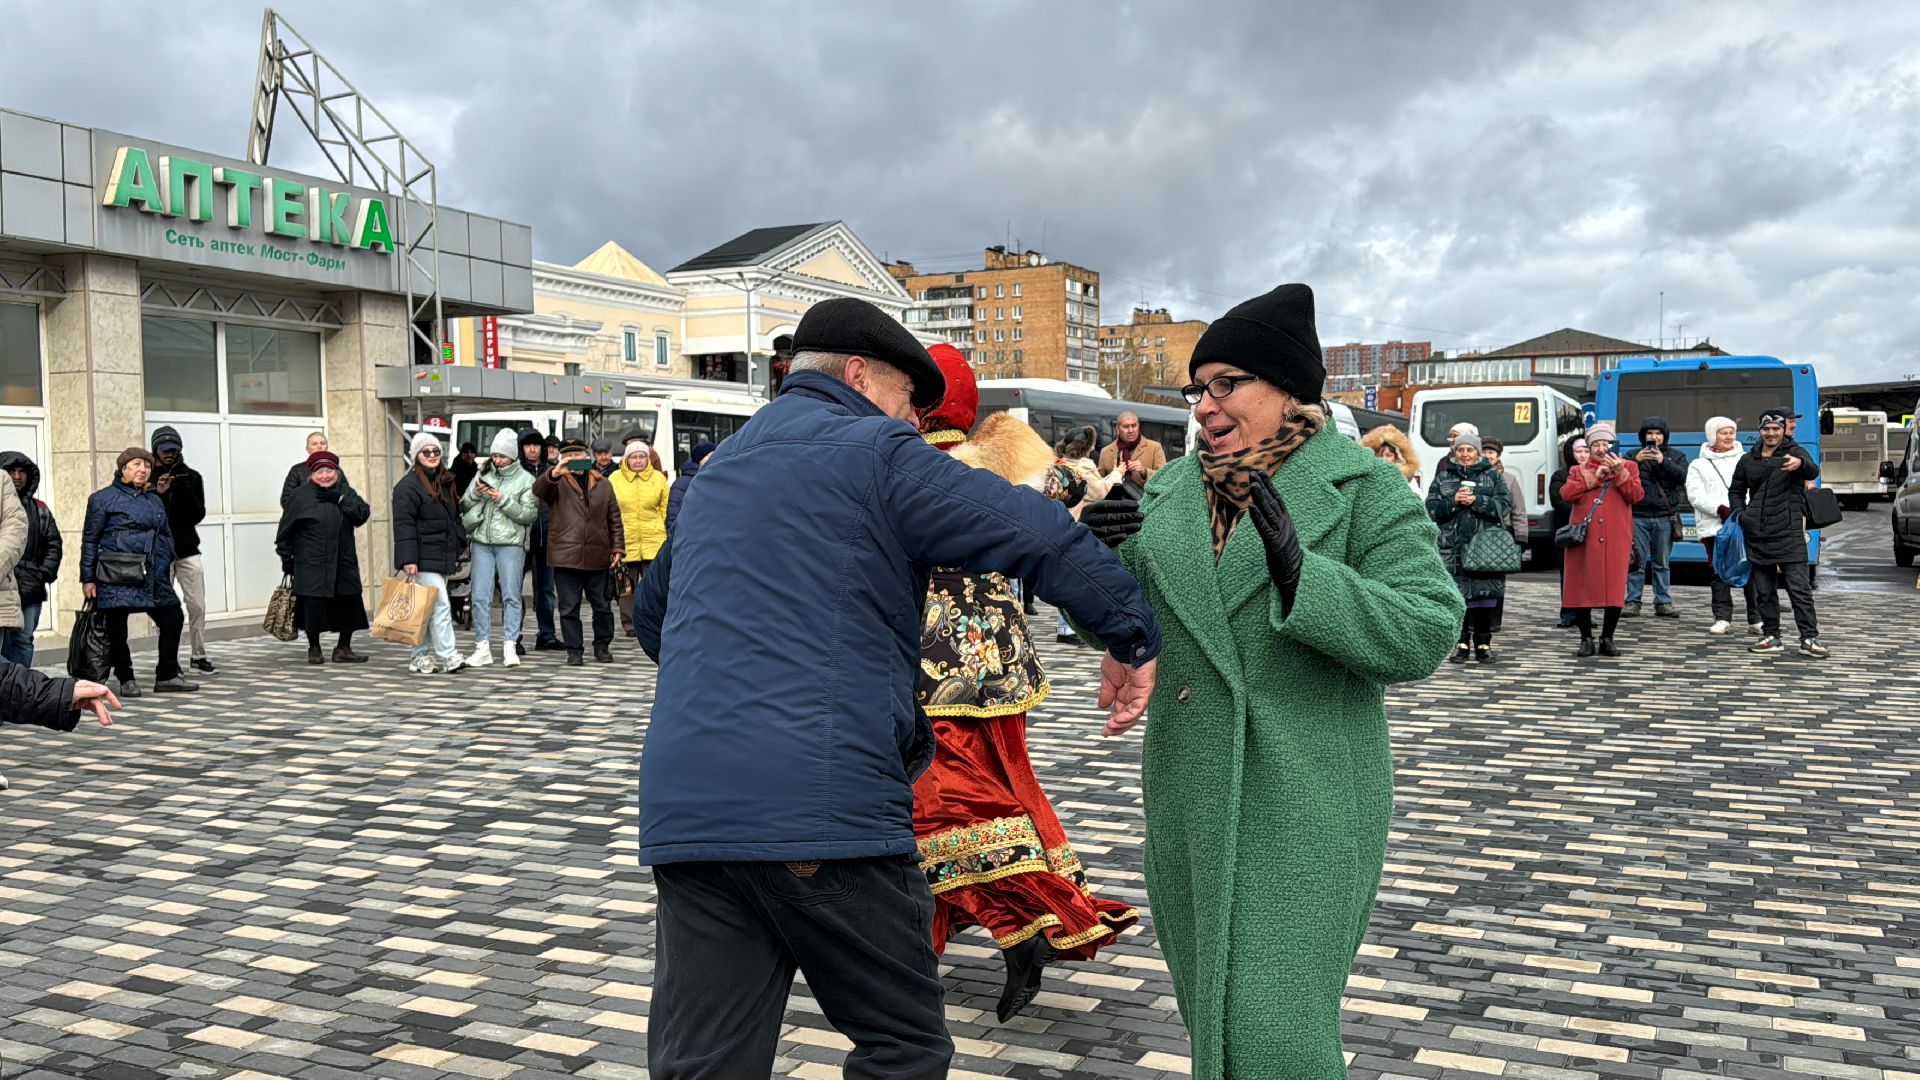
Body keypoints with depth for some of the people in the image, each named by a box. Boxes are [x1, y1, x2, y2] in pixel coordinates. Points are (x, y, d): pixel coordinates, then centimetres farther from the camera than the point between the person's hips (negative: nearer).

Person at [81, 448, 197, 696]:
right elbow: (90, 540, -2)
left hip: (152, 575, 6)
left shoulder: (155, 502, 17)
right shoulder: (103, 499, 0)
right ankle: (126, 679, 13)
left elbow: (166, 537, 22)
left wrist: (165, 568, 12)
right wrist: (87, 578, -6)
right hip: (116, 577, -6)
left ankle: (167, 676, 15)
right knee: (116, 628, 0)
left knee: (172, 618, 5)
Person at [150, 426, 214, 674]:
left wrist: (182, 490, -10)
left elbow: (199, 514, 1)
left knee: (197, 606, 0)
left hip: (188, 551, 2)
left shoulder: (192, 477, 8)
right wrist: (157, 493, -15)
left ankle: (198, 654, 11)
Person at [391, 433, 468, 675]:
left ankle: (420, 657, 16)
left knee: (427, 609, 11)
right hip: (423, 559, -8)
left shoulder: (445, 482, 18)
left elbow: (453, 519, 26)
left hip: (442, 557, 9)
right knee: (440, 604, -12)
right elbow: (403, 525, -15)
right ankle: (448, 657, -10)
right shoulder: (408, 486, -9)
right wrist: (408, 559, -21)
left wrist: (456, 551, 22)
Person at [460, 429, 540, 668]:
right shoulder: (483, 474, 14)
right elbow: (464, 505, 15)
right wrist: (475, 494, -4)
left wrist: (504, 500, -13)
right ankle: (482, 648, 5)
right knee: (480, 596, 0)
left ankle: (509, 646, 1)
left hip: (510, 543, -3)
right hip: (482, 542, 3)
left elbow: (530, 514, -6)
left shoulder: (525, 480, 3)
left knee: (511, 595, -2)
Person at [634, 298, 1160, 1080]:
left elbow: (652, 618, 35)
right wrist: (1133, 639, 2)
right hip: (825, 805, -7)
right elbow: (1040, 536, -9)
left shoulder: (715, 472, 23)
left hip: (682, 807, 7)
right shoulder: (873, 450, 0)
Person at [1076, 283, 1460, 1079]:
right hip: (1190, 797, 6)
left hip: (1303, 804, -6)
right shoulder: (1172, 489, 9)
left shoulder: (1364, 490, -7)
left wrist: (1301, 575, -29)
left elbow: (1425, 634, -16)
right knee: (1212, 1008, 18)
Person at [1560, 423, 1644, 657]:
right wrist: (1594, 477, -7)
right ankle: (1586, 640, 9)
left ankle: (1607, 639, 10)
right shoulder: (1579, 470, 15)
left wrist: (1620, 473, -12)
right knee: (1582, 588, -1)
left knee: (1614, 589, -3)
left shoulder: (1628, 467, 14)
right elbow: (1566, 493, -4)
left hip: (1615, 540, 0)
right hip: (1583, 539, 1)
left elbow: (1635, 495, -1)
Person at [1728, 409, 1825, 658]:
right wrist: (1740, 514, 6)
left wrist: (1800, 464, -44)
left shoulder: (1795, 452, 1)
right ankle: (1771, 637, 17)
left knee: (1799, 588, -8)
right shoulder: (1748, 461, 14)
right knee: (1764, 590, 9)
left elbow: (1813, 471, -20)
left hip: (1788, 534, -4)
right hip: (1757, 536, 5)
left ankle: (1809, 639, -6)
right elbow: (1735, 491, 26)